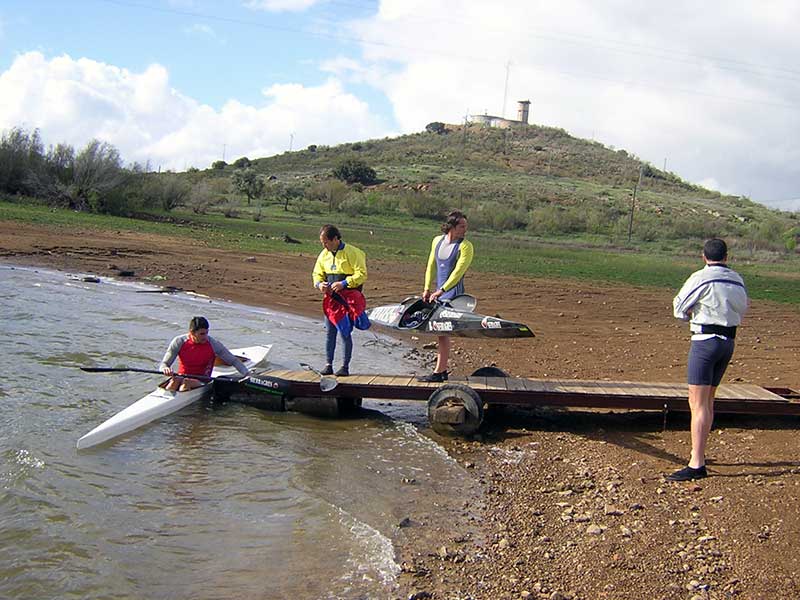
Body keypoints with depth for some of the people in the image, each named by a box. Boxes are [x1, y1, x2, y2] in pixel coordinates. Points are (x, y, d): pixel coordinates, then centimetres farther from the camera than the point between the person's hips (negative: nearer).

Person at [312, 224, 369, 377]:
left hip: (348, 298, -5)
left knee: (345, 333, -3)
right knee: (330, 332, 4)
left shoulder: (352, 252, -11)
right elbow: (317, 274, 18)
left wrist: (344, 283, -22)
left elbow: (362, 274, -14)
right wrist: (319, 284, -4)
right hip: (331, 298, 5)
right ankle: (328, 364, 11)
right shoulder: (324, 255, 8)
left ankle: (345, 366, 6)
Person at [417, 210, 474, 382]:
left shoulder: (465, 246, -9)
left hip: (453, 292, -7)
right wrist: (428, 288, 10)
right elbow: (431, 265, 16)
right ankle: (443, 370, 17)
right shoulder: (437, 241, 9)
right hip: (439, 291, 7)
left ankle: (438, 373, -6)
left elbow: (458, 272, -16)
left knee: (442, 332, -9)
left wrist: (440, 291, -21)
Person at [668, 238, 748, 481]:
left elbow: (679, 308, -3)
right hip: (729, 341, 7)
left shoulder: (701, 278, -10)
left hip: (705, 340, -7)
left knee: (698, 403, -9)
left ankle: (696, 465, -12)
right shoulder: (738, 281, 10)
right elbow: (741, 311, 19)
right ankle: (699, 453, 29)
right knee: (708, 401, 18)